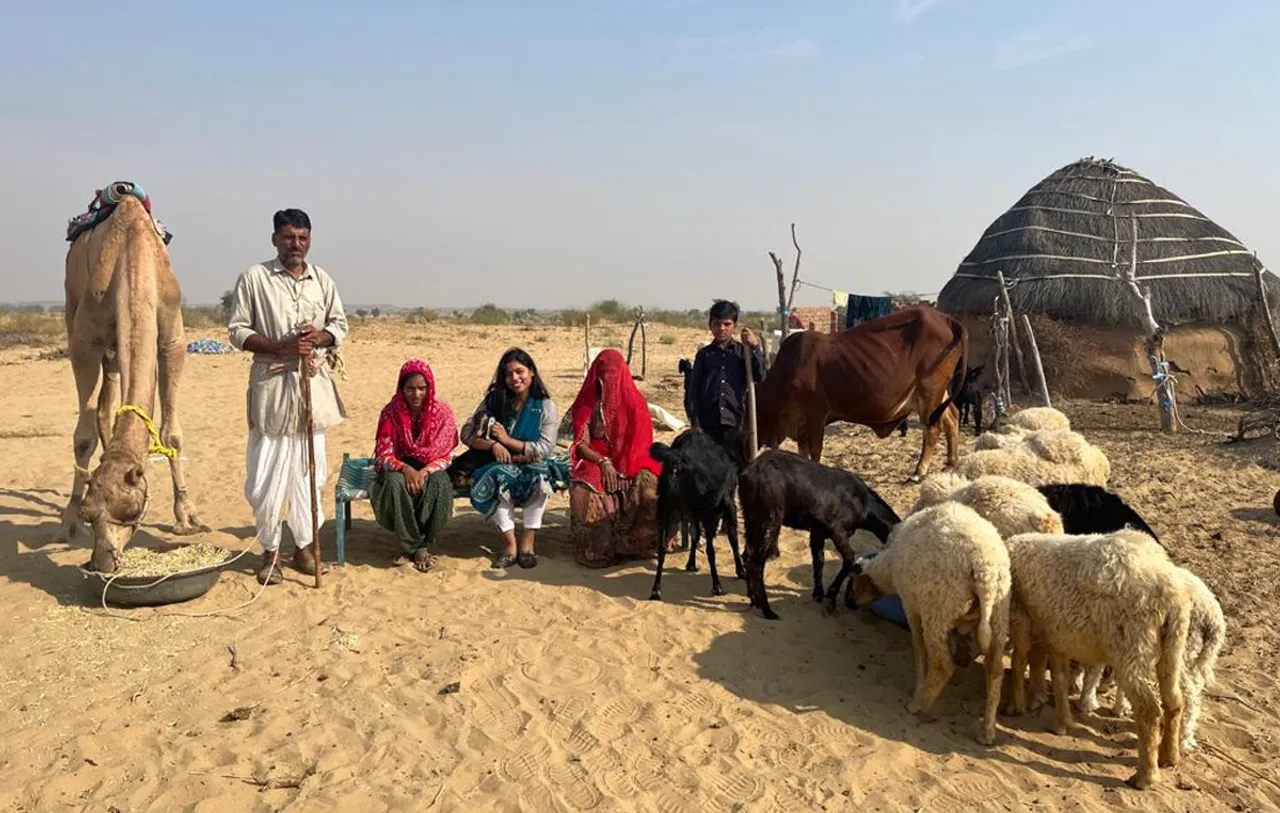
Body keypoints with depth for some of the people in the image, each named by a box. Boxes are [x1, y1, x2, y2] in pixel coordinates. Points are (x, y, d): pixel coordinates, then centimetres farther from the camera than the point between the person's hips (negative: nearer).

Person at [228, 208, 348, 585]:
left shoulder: (323, 280, 9)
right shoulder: (254, 278, -2)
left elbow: (340, 324, 15)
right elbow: (237, 330, -3)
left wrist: (320, 336, -8)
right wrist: (282, 347, -16)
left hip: (313, 385, 3)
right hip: (271, 385, -3)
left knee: (310, 470, 9)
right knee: (266, 476, -2)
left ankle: (304, 545, 22)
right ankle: (270, 550, 15)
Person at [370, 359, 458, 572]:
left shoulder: (442, 412, -8)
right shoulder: (391, 412, -9)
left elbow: (446, 455, -7)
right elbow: (383, 454, -9)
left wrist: (425, 471, -25)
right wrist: (405, 469, -29)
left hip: (431, 468, 0)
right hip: (399, 468, 0)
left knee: (438, 484, -34)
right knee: (395, 483, -35)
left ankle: (422, 545, -21)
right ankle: (412, 545, -23)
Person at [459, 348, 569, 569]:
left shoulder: (546, 406, -2)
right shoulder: (494, 400, 4)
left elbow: (546, 449, -10)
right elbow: (467, 434, -1)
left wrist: (508, 440, -15)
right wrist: (493, 445, -20)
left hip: (532, 467, -1)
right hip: (500, 466, 1)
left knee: (542, 474, -35)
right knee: (497, 477, -33)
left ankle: (527, 542, -27)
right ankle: (510, 543, -28)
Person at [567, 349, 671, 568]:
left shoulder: (633, 401, 6)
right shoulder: (586, 403, 4)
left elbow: (643, 442, 3)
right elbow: (581, 445, -2)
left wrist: (625, 466, -15)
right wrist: (604, 462, -20)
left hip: (629, 465, 1)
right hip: (594, 462, 0)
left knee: (651, 490, -33)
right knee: (586, 494, -36)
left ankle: (635, 543, -13)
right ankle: (598, 550, -16)